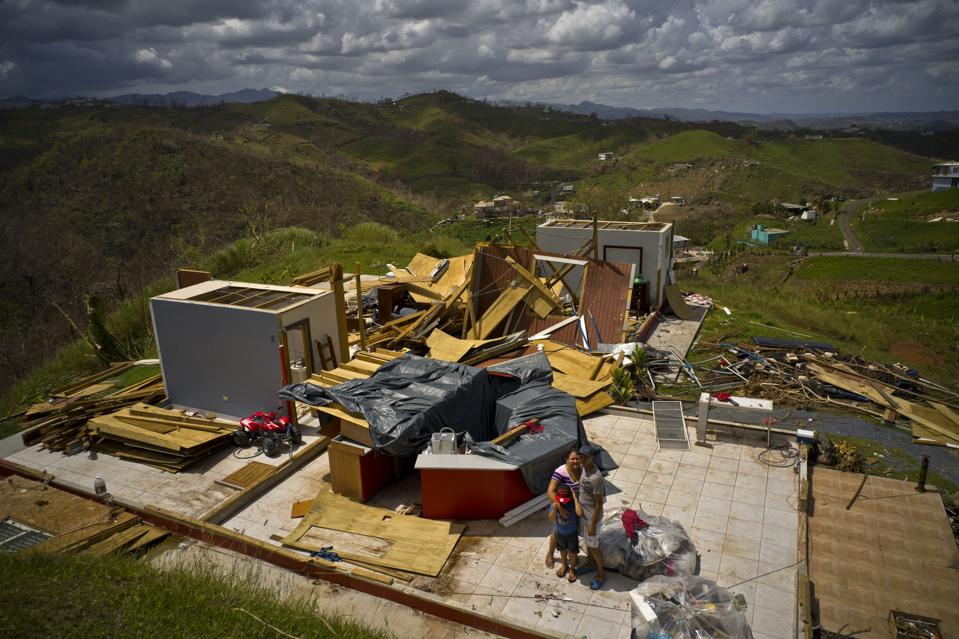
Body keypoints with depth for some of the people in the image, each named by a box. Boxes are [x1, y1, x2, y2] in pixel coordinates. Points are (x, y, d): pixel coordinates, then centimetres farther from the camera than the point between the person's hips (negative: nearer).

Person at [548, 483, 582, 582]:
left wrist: (575, 497, -43)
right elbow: (552, 520, -29)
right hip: (559, 533, 2)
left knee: (572, 552, 18)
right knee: (562, 551, 27)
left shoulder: (573, 503, -29)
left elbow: (580, 513, -49)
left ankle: (572, 569, 45)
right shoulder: (554, 504, -23)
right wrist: (555, 508, -44)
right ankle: (564, 565, 54)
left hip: (572, 534, -2)